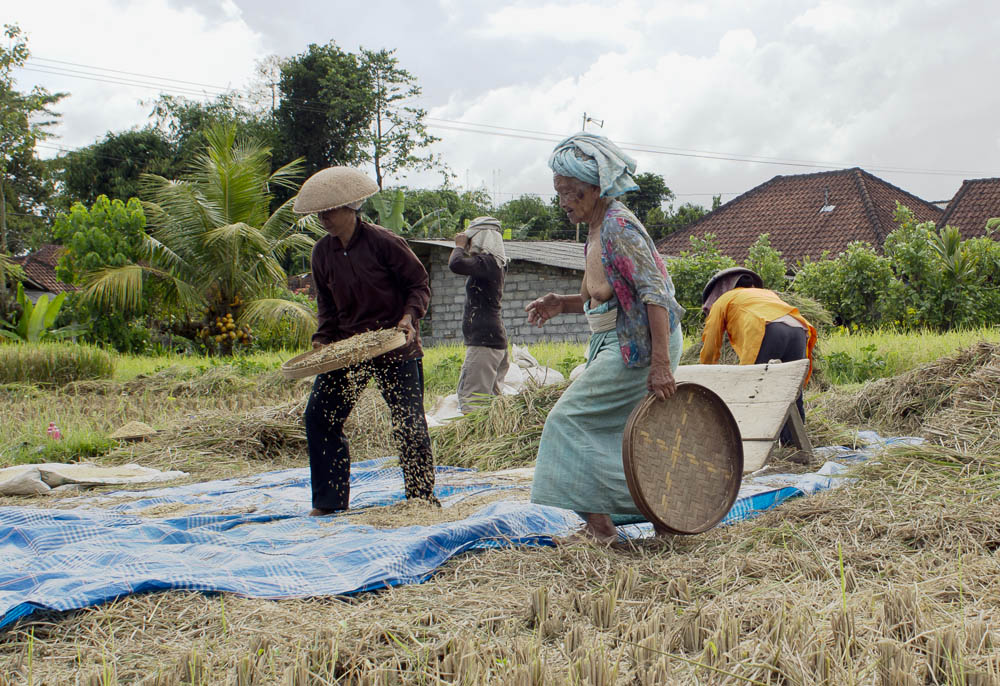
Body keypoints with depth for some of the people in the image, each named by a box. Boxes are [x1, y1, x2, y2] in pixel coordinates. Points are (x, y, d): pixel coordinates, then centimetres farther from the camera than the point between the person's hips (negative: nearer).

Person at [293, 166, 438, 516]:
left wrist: (409, 316, -20)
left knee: (409, 423, -2)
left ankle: (422, 497, 17)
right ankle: (328, 502, 9)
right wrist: (323, 339, 1)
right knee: (319, 416, -2)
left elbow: (419, 284, -4)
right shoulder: (322, 252, 4)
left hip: (395, 347, -5)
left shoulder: (384, 242, -12)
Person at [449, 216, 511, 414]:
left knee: (470, 399, -14)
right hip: (490, 338, 11)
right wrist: (462, 247, 20)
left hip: (484, 340, -11)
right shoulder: (491, 264, 18)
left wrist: (460, 245, -9)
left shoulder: (486, 262, -13)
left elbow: (456, 264, -29)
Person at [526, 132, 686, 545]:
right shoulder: (596, 231, 13)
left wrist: (660, 365, -29)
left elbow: (654, 293, -24)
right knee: (616, 429, 14)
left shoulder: (618, 227, -17)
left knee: (572, 418, -8)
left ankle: (599, 526, -3)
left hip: (637, 347, -10)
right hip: (619, 344, 10)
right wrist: (560, 304, 5)